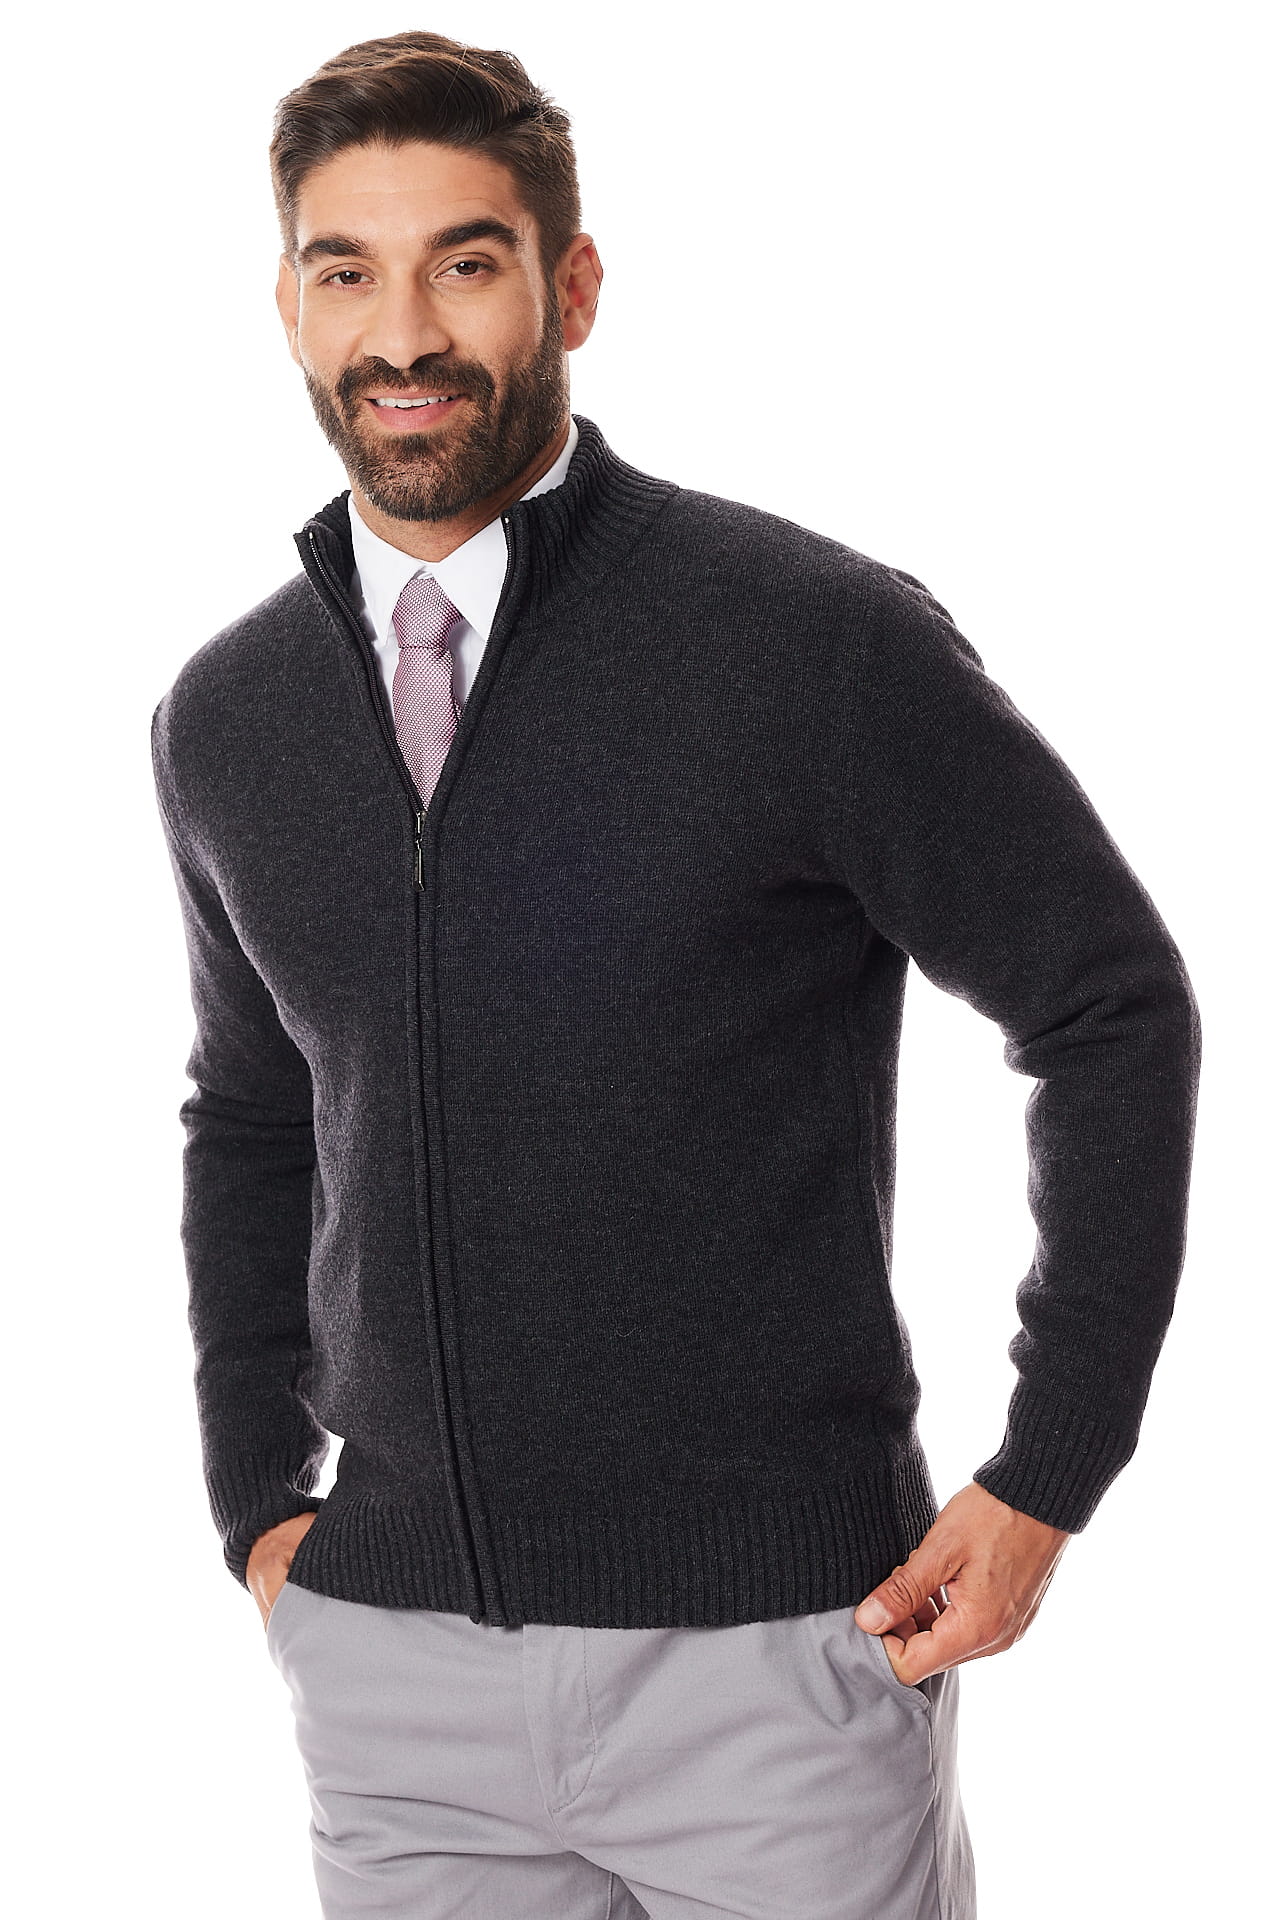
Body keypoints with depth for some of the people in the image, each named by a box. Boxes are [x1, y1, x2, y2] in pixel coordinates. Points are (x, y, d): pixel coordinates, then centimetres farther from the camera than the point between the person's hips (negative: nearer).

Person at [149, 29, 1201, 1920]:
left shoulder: (824, 642, -11)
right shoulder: (223, 718, 5)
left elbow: (1115, 1011, -4)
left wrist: (1050, 1477, -5)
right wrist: (259, 1499, 12)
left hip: (773, 1643, -4)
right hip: (394, 1659, 4)